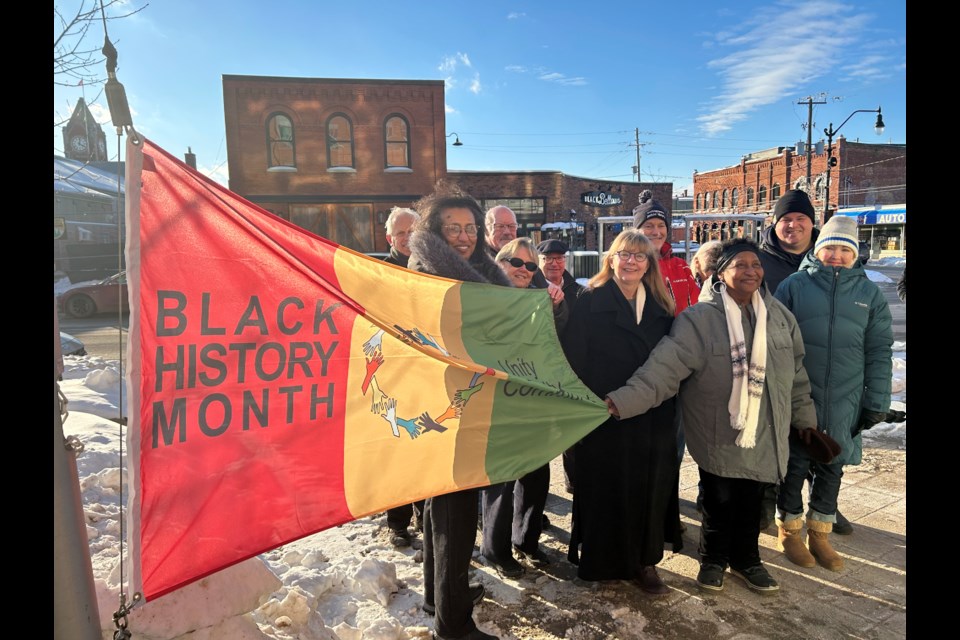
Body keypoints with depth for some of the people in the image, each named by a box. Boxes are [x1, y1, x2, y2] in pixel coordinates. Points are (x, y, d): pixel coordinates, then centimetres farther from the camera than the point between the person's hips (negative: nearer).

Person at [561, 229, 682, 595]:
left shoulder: (661, 308, 10)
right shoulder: (590, 302, -4)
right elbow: (574, 360, -8)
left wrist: (670, 409, 4)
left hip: (653, 419, 4)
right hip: (605, 418, -4)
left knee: (650, 490, 9)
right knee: (607, 490, 7)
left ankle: (643, 561, 26)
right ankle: (603, 561, 26)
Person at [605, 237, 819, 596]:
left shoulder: (778, 315, 3)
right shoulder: (699, 319, -16)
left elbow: (796, 373, 13)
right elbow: (664, 367, -25)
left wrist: (805, 418, 18)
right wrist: (621, 401, -37)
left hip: (764, 434, 4)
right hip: (718, 434, -4)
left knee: (750, 502, 16)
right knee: (719, 502, 10)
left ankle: (746, 560, 41)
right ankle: (713, 560, 36)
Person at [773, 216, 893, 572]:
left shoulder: (869, 293, 5)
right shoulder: (794, 285, -3)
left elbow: (879, 352, 6)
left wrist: (877, 402, 2)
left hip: (844, 404, 3)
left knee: (832, 468, 14)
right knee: (794, 466, 8)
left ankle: (819, 534, 31)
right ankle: (790, 531, 27)